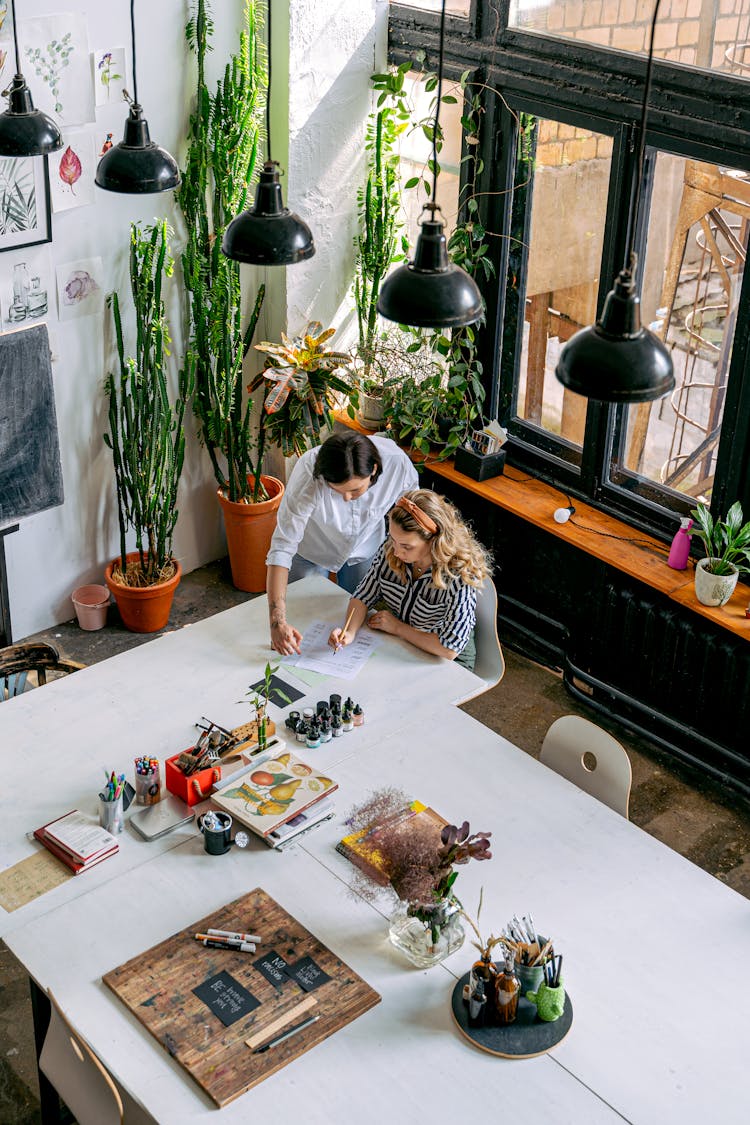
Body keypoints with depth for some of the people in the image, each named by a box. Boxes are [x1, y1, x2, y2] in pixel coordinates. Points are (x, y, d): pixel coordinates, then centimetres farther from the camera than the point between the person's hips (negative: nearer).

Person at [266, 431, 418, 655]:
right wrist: (277, 622, -49)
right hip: (312, 550, -2)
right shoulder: (308, 472, -42)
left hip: (365, 550, 2)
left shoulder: (397, 462, -36)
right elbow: (282, 547, -42)